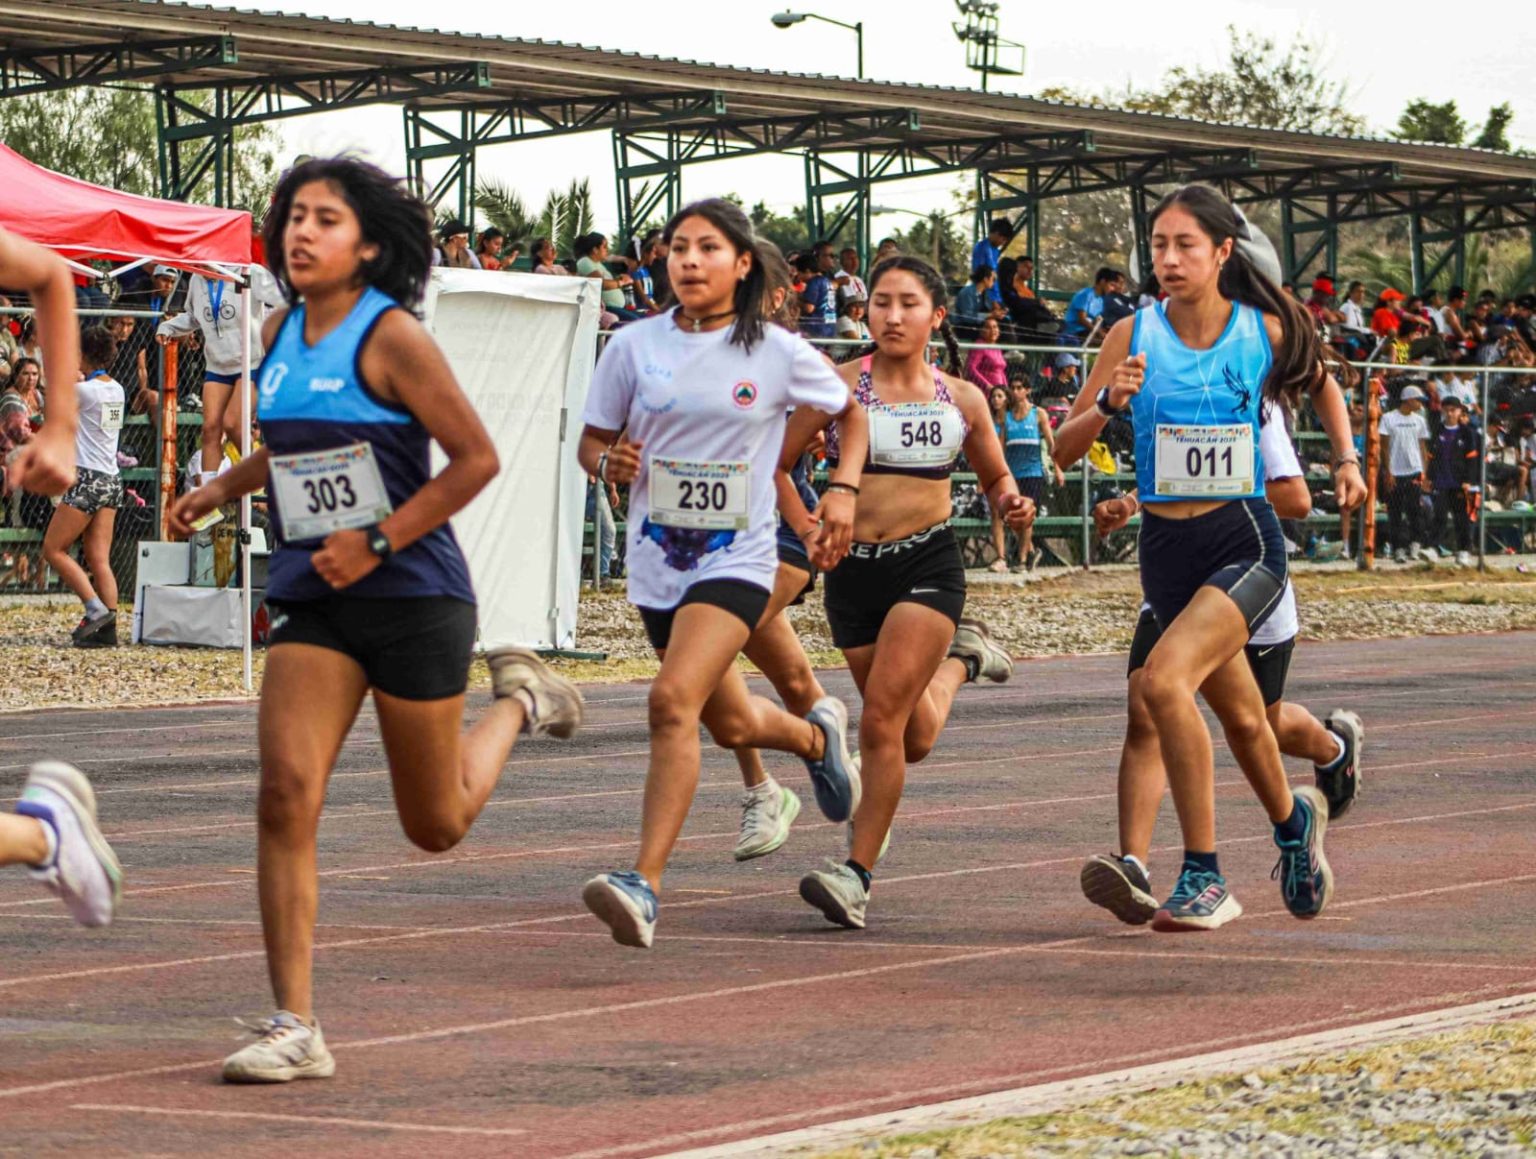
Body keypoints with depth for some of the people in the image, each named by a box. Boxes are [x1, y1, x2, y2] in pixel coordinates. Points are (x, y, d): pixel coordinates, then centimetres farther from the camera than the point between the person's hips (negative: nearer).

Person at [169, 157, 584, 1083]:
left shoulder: (391, 336, -13)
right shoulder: (283, 334, 7)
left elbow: (477, 458, -14)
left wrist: (377, 541, -17)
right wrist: (219, 491, 15)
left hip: (412, 595, -5)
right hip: (314, 598, 5)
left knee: (437, 826, 8)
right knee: (287, 795, -13)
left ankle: (517, 704, 39)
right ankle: (296, 1028, -11)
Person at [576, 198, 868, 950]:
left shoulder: (778, 353, -3)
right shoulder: (635, 346, 1)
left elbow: (850, 414, 13)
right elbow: (591, 441, 9)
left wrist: (843, 490, -2)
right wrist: (610, 461, -14)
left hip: (737, 557, -4)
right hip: (657, 558, 4)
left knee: (674, 699, -26)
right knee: (729, 724, 21)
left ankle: (643, 885, -29)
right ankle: (817, 735, 56)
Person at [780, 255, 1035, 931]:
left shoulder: (962, 399, 5)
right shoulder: (840, 385, -1)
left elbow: (995, 475, 21)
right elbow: (774, 464, 6)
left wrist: (1010, 506, 0)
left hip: (928, 564, -2)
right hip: (853, 570, 2)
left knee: (881, 720, -17)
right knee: (914, 739, 13)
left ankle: (858, 873, -11)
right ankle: (958, 659, 47)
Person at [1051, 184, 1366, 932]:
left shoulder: (1266, 331, -5)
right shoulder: (1134, 336, -4)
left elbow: (1320, 383, 18)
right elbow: (1063, 450, -3)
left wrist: (1346, 459, 7)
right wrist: (1109, 403, -20)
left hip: (1245, 540, -4)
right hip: (1165, 548, 4)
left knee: (1165, 679, -26)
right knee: (1240, 716, 19)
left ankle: (1204, 879, -17)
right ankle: (1294, 819, 51)